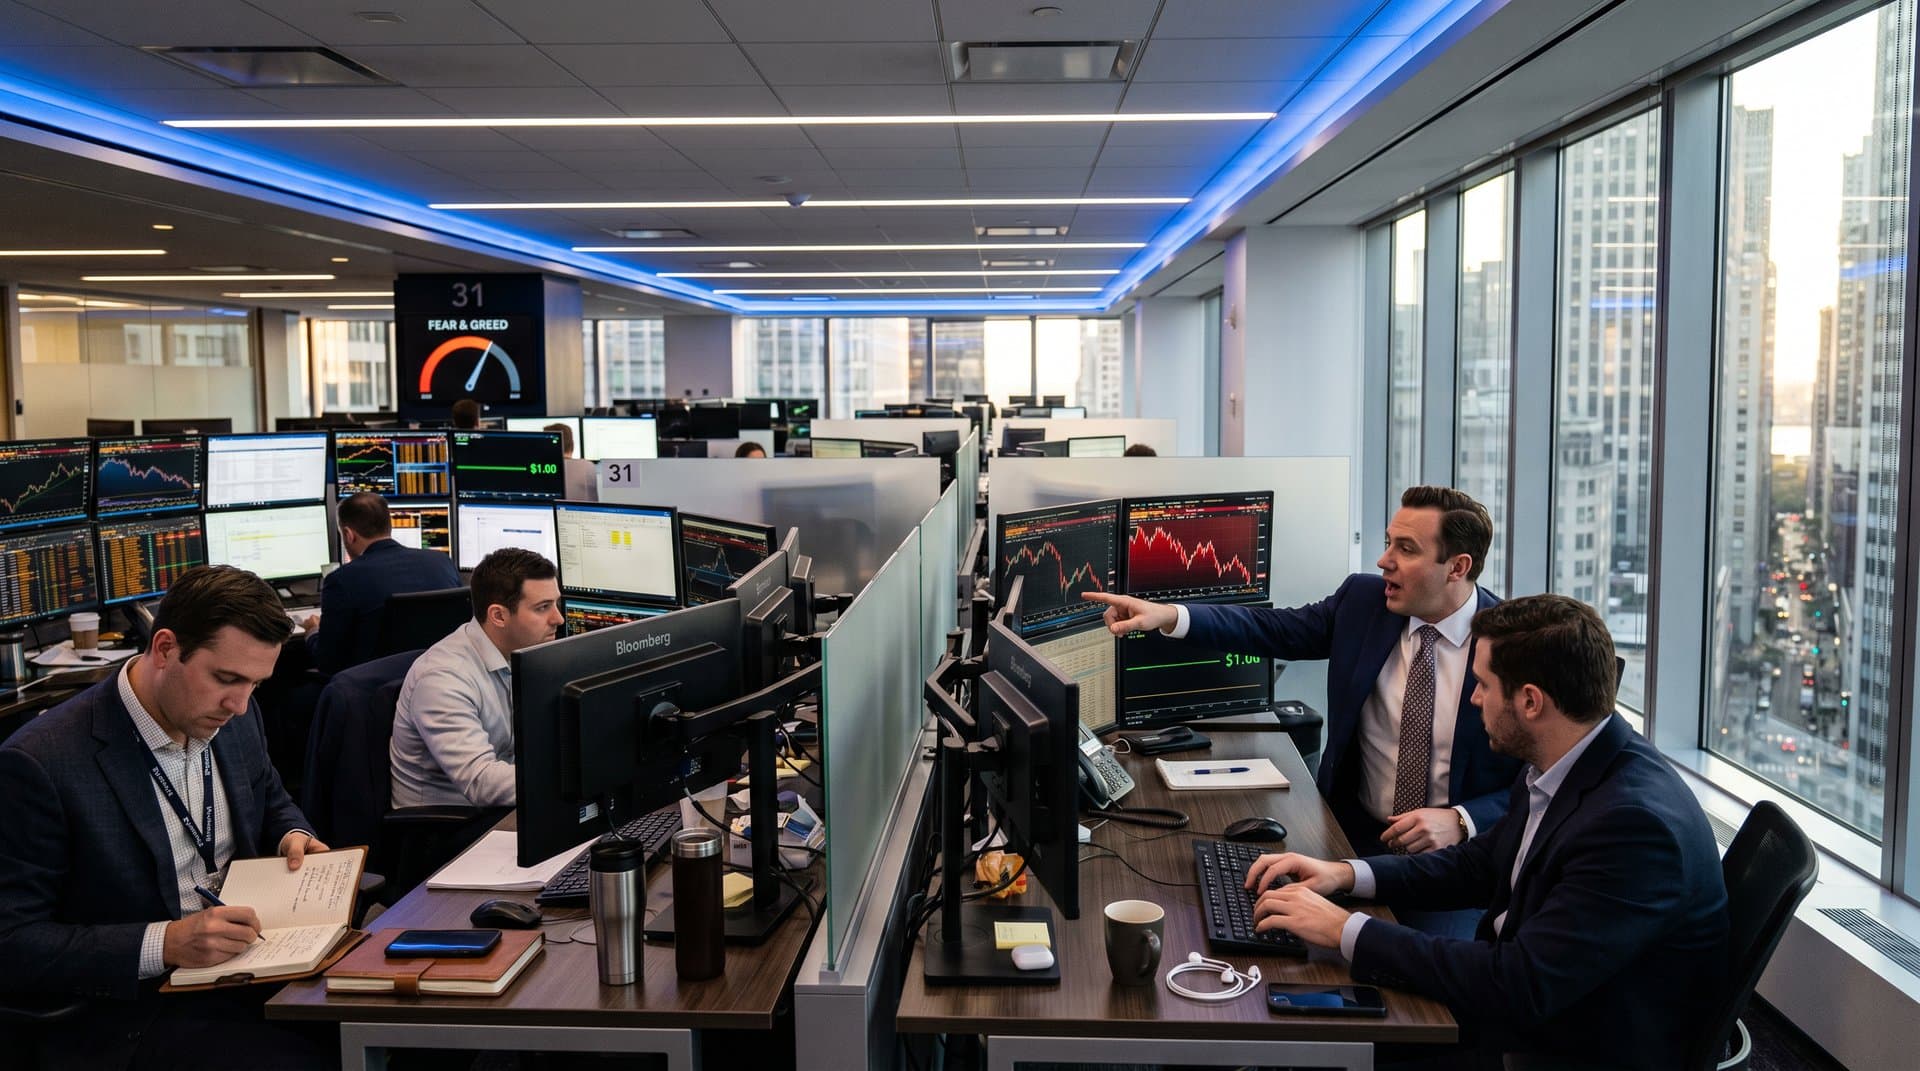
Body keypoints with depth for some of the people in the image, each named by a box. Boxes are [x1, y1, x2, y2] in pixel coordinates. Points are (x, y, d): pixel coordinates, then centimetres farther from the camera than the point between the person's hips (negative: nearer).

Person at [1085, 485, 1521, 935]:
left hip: (1459, 849, -3)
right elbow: (1275, 630, 0)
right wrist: (1168, 615, -13)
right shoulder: (1361, 600, -1)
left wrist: (1461, 821, -22)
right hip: (1359, 839, 3)